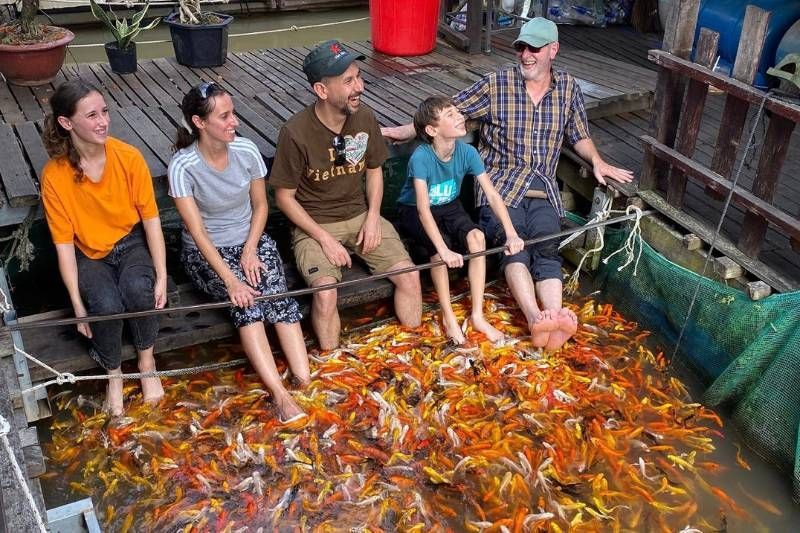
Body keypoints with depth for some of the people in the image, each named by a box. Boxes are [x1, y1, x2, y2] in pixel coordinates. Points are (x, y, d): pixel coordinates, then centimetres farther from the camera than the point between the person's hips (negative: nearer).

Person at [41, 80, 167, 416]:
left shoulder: (129, 158, -15)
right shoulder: (54, 176, -18)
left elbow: (151, 218, -10)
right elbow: (64, 244, -13)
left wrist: (161, 276, -15)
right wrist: (78, 305, -16)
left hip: (131, 243, 1)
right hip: (89, 254, 0)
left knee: (138, 290, -31)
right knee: (107, 305, -29)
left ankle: (146, 360, -2)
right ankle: (113, 373, 1)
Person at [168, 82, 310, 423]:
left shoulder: (246, 150, -8)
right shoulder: (183, 167, -19)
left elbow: (260, 206, 3)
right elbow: (197, 231, -21)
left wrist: (250, 249, -11)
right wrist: (230, 279, -29)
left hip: (251, 240, 3)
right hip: (206, 252, -3)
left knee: (276, 292, -25)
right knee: (245, 299, -29)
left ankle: (305, 380, -27)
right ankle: (280, 393, -33)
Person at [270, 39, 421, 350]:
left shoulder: (365, 118, -5)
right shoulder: (296, 133, -19)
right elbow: (284, 197, -10)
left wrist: (373, 217, -4)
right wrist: (324, 239, -17)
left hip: (359, 216, 4)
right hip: (314, 225, -4)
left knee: (409, 275, -12)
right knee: (326, 293, -28)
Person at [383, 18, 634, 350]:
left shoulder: (568, 88, 12)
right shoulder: (495, 85, 2)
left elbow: (579, 136, 22)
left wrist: (597, 161, 4)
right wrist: (407, 130, 1)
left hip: (543, 189, 3)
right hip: (500, 185, -2)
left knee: (546, 248, -23)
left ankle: (555, 318, -42)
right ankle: (536, 318, -44)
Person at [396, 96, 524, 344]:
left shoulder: (467, 152, -18)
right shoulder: (421, 157, -30)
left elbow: (492, 195, -18)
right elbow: (423, 209, -37)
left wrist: (511, 233, -31)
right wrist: (444, 251, -46)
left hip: (449, 207, 4)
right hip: (413, 211, -4)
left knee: (477, 236, -24)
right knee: (438, 247, -33)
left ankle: (477, 315, -14)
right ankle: (449, 317, -14)